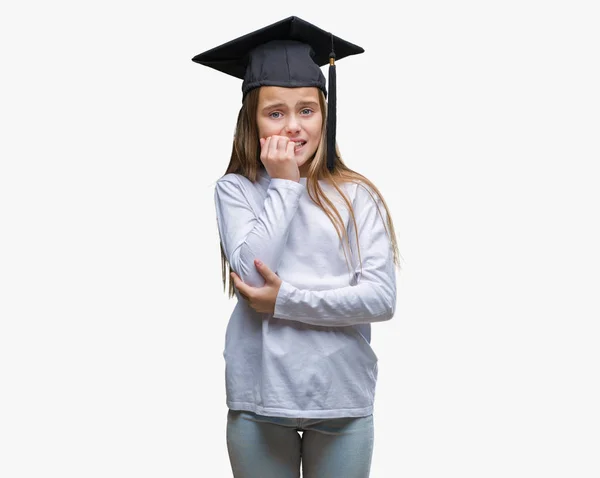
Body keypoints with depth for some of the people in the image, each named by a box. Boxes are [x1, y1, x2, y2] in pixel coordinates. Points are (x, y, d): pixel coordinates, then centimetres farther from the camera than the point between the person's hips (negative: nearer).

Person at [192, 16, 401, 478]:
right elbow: (249, 269, -16)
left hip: (342, 393, 1)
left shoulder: (356, 195, -1)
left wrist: (284, 299, -14)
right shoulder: (235, 190, -1)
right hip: (261, 393, 0)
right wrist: (285, 185, -11)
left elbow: (382, 298, -8)